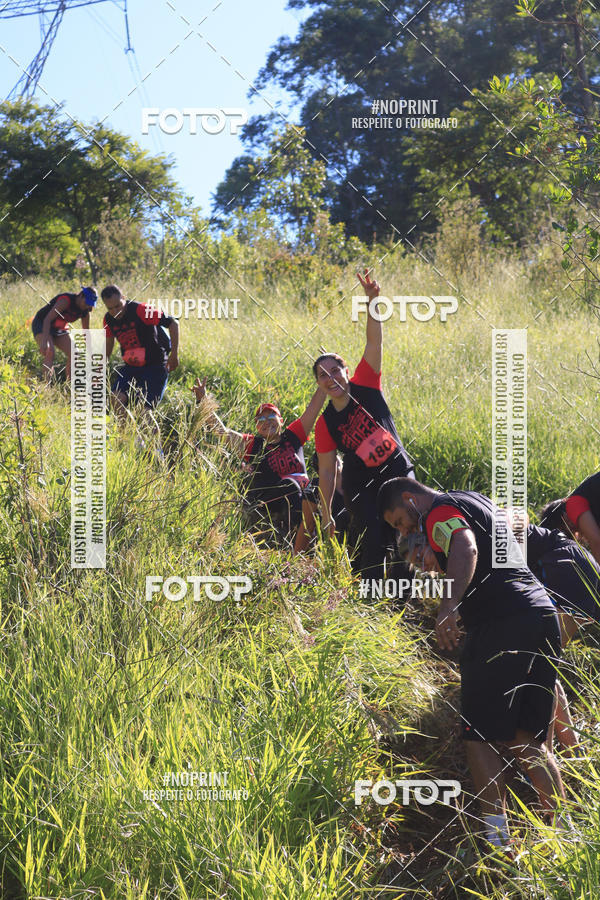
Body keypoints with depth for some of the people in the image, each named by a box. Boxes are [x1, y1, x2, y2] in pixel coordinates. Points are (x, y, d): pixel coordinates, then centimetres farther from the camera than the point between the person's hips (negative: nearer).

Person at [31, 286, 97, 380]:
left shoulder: (85, 311, -8)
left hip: (59, 329, 7)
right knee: (50, 352, -29)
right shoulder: (66, 300, -30)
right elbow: (47, 319, -36)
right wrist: (45, 341, -46)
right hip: (42, 325, -7)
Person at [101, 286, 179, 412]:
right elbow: (109, 342, 19)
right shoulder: (109, 319, -1)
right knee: (117, 399, -17)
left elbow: (173, 323, -17)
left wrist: (174, 354, -17)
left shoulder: (140, 310, -20)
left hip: (155, 365, -5)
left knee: (147, 406, -14)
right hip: (130, 366, 5)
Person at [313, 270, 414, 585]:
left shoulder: (365, 385, -5)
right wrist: (326, 515, -1)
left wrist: (372, 301, -28)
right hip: (360, 484, -1)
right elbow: (326, 472, -1)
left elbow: (375, 342, -15)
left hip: (398, 472, 1)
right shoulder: (325, 424, -6)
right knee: (372, 540, -14)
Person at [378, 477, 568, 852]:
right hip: (544, 614, 9)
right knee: (528, 739, 13)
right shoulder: (476, 500, 26)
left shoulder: (440, 512, -1)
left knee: (479, 736, -3)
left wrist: (450, 604, -39)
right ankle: (564, 831, 5)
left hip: (500, 622, -9)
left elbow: (465, 547, -24)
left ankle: (498, 839, -9)